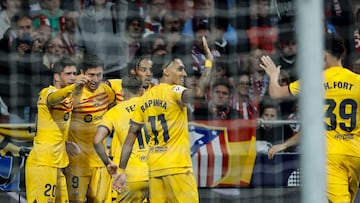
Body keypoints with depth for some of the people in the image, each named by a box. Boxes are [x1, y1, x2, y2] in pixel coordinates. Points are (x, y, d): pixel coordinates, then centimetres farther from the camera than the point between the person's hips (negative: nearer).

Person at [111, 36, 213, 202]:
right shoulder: (174, 91, -8)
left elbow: (130, 137, 10)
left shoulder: (144, 98, 12)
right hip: (177, 166, -7)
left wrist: (121, 170, 11)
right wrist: (209, 61, -18)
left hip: (155, 168, 7)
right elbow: (199, 91, -30)